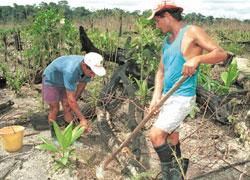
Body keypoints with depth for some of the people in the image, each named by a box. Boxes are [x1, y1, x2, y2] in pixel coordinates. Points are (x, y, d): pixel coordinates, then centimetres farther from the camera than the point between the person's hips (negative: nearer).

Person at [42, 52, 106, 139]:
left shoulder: (89, 67, -24)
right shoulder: (71, 71, -46)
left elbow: (82, 83, -5)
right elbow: (70, 99, -40)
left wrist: (74, 101, 3)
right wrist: (82, 119, -36)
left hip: (64, 80, 6)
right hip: (51, 80, -6)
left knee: (68, 108, 1)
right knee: (55, 109, -1)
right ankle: (54, 136, 18)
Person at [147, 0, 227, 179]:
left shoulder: (192, 32, -10)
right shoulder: (167, 40, 13)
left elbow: (221, 53, -17)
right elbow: (161, 71, 10)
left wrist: (197, 59, -36)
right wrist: (156, 97, -3)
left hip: (182, 98, -8)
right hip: (167, 96, 8)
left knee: (156, 134, -15)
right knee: (171, 138, 17)